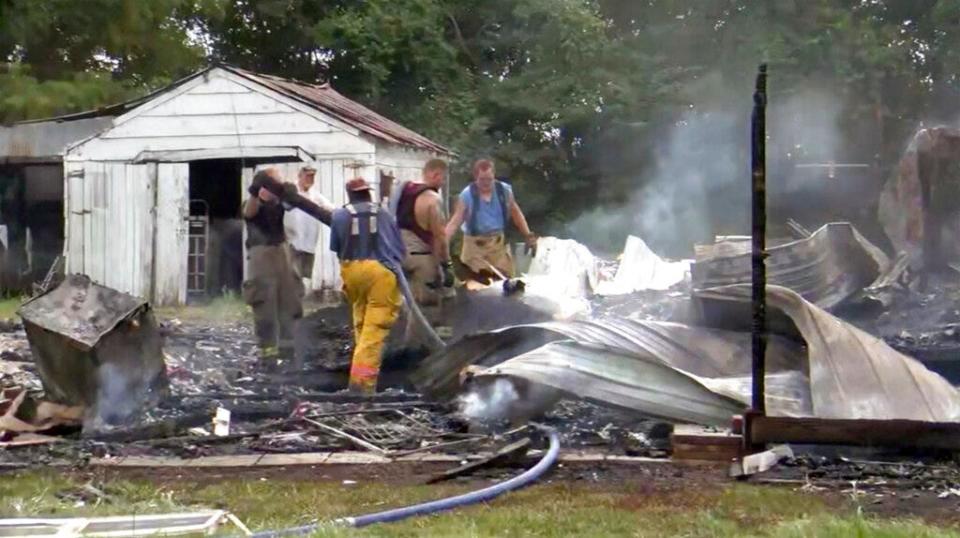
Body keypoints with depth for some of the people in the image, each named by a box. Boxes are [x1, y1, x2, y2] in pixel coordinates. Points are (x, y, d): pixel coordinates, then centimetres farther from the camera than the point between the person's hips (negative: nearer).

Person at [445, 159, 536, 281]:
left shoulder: (505, 190, -2)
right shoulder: (467, 195, -10)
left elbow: (516, 214, 11)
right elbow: (455, 222, -11)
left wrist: (528, 235, 8)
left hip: (499, 243, 3)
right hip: (475, 244, -2)